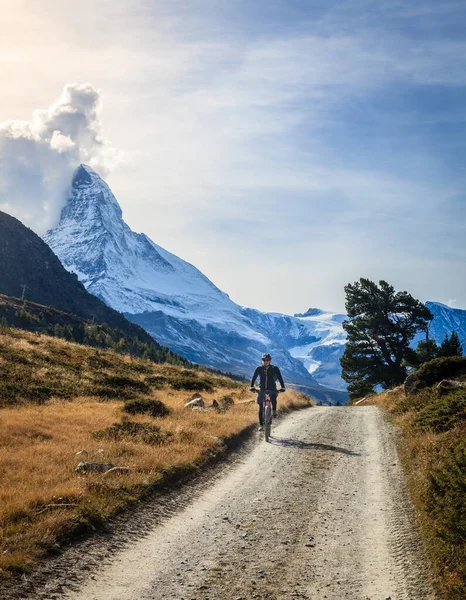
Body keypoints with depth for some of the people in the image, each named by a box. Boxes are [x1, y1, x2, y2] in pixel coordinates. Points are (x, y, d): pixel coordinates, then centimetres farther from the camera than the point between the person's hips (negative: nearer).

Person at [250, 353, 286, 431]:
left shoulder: (275, 369, -8)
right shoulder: (259, 369, -5)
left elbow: (280, 378, -11)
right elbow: (254, 378, -8)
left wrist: (282, 387, -23)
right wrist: (252, 387, -22)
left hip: (272, 389, -2)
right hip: (262, 389, 2)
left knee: (273, 398, -35)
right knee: (261, 407, -2)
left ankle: (274, 410, -9)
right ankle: (261, 424, 7)